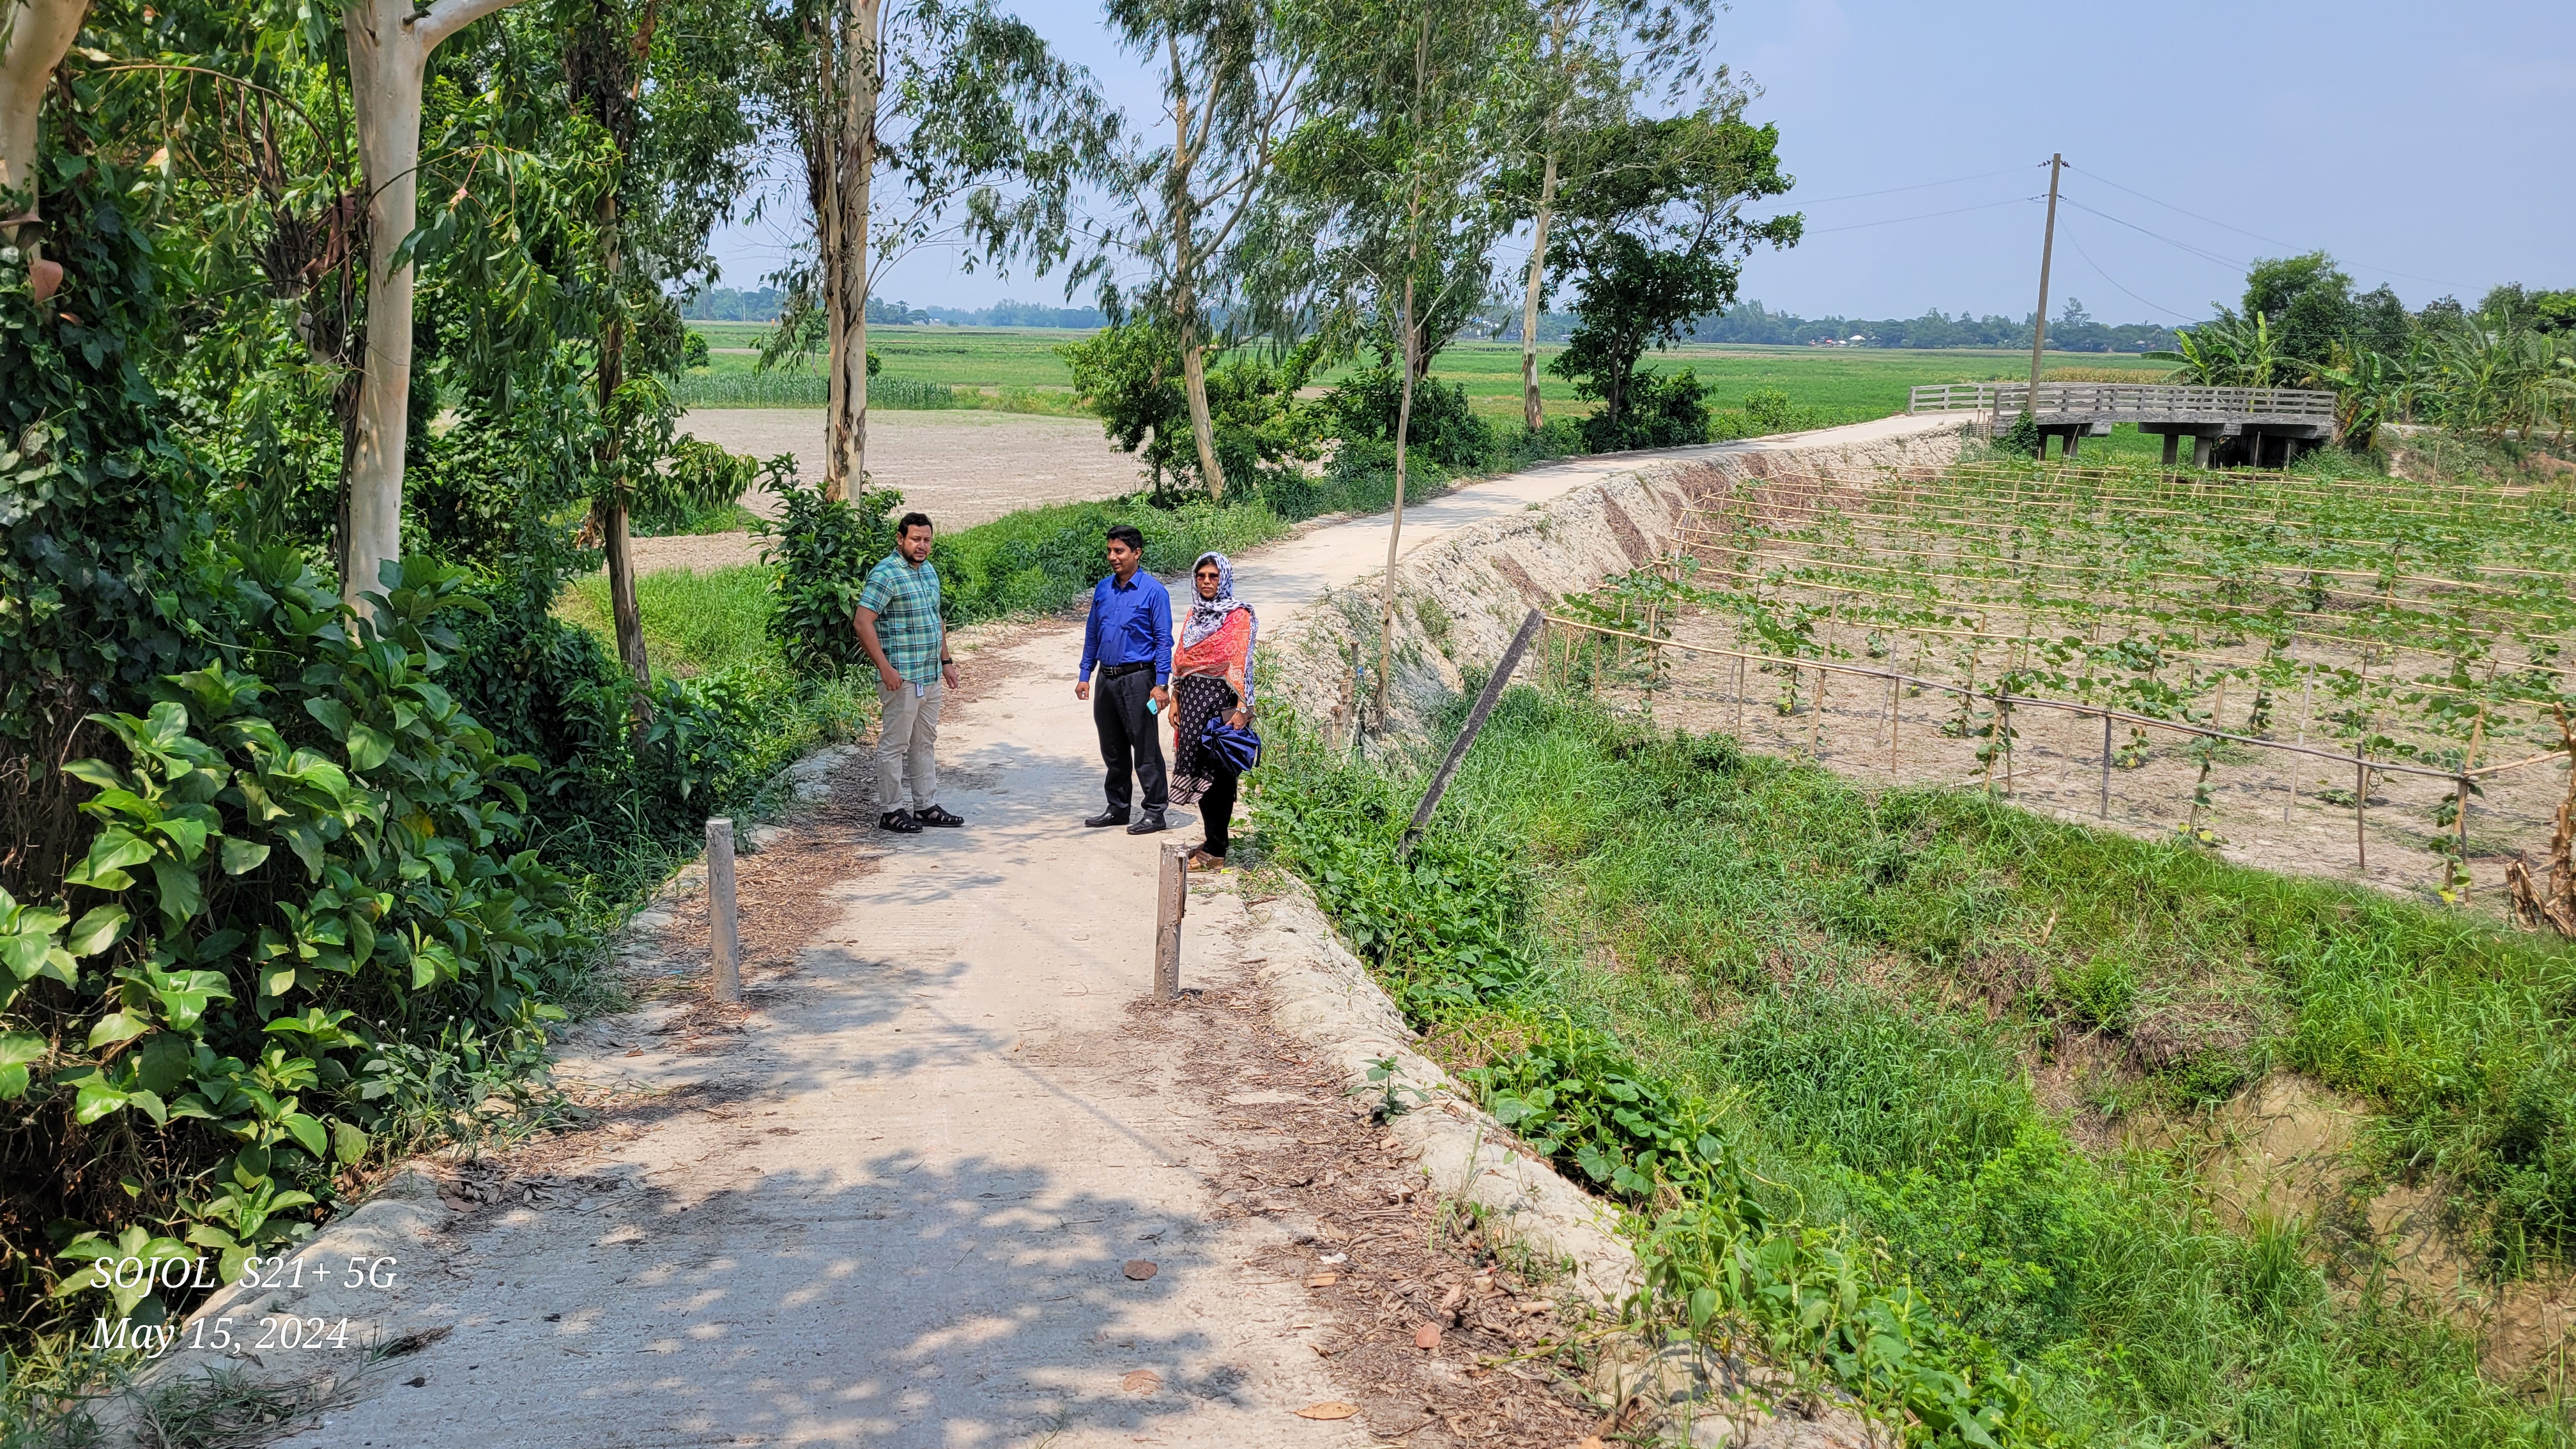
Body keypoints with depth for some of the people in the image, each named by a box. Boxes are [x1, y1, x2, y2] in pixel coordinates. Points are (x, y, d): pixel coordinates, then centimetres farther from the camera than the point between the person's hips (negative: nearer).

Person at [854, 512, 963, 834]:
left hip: (931, 675, 9)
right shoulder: (886, 574, -14)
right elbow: (862, 622, -19)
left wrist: (946, 661, 20)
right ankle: (890, 812, 5)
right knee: (895, 744, -2)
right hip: (901, 678, -9)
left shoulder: (929, 571, 14)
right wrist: (885, 668, -22)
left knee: (925, 743, 14)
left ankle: (926, 807, 22)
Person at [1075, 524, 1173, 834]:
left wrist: (1161, 684, -15)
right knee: (1112, 750, 14)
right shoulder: (1102, 589, 9)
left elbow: (1164, 641, -9)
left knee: (1145, 749, -3)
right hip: (1107, 680, 6)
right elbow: (1092, 634, 17)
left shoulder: (1153, 591, -8)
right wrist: (1085, 675, 12)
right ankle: (1117, 808, 25)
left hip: (1137, 679, -6)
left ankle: (1155, 811, 5)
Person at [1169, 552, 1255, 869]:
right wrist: (1175, 700, 12)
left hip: (1221, 700, -7)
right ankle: (1213, 840, 20)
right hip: (1193, 699, 7)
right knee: (1199, 769, 9)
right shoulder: (1195, 614, 14)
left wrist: (1242, 708, -18)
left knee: (1219, 774, -4)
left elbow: (1241, 664, -13)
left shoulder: (1238, 616, -7)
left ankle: (1215, 853, -1)